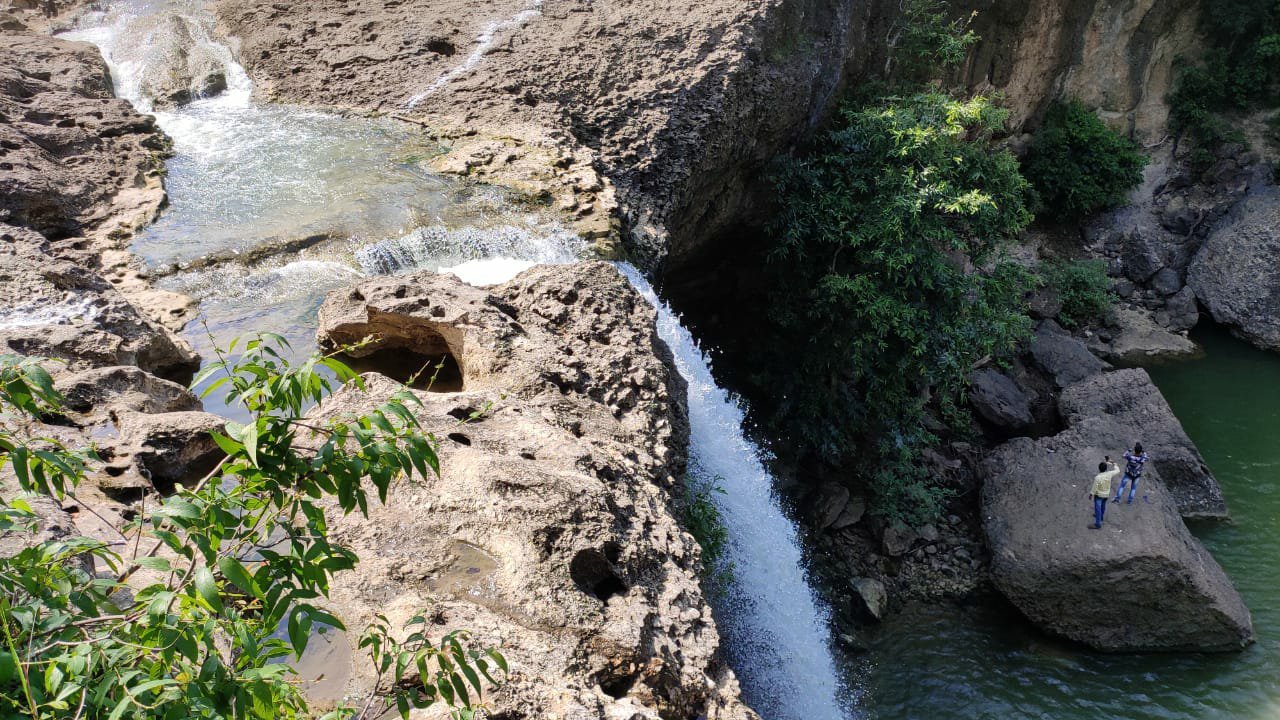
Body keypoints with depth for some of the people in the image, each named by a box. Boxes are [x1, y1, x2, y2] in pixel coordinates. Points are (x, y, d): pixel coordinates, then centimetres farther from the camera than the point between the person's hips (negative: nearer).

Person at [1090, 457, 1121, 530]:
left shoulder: (1097, 477, -32)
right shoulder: (1109, 474, -19)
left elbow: (1094, 488, -22)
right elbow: (1117, 471, 1)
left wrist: (1091, 494, -6)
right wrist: (1113, 463, 12)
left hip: (1099, 495, -6)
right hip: (1106, 494, 6)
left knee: (1098, 508, 1)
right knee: (1103, 505, 28)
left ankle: (1098, 524, 5)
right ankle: (1100, 516, 52)